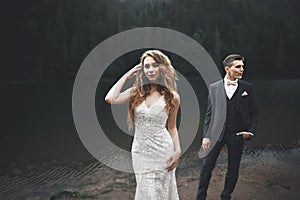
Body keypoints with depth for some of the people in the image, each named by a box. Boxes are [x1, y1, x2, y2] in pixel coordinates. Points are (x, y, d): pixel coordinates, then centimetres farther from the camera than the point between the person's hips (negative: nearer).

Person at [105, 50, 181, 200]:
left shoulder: (172, 97, 0)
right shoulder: (136, 92, 1)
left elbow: (172, 127, 8)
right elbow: (110, 99, -14)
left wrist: (177, 150, -5)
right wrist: (126, 76, -4)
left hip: (163, 150, -1)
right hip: (140, 151, 1)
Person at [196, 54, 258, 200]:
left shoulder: (247, 88, 2)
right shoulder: (214, 88, 2)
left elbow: (253, 112, 8)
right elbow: (209, 114, 3)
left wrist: (251, 131, -3)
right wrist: (206, 136, -2)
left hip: (237, 135, 1)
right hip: (216, 133, 0)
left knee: (233, 170, 11)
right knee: (206, 166, 3)